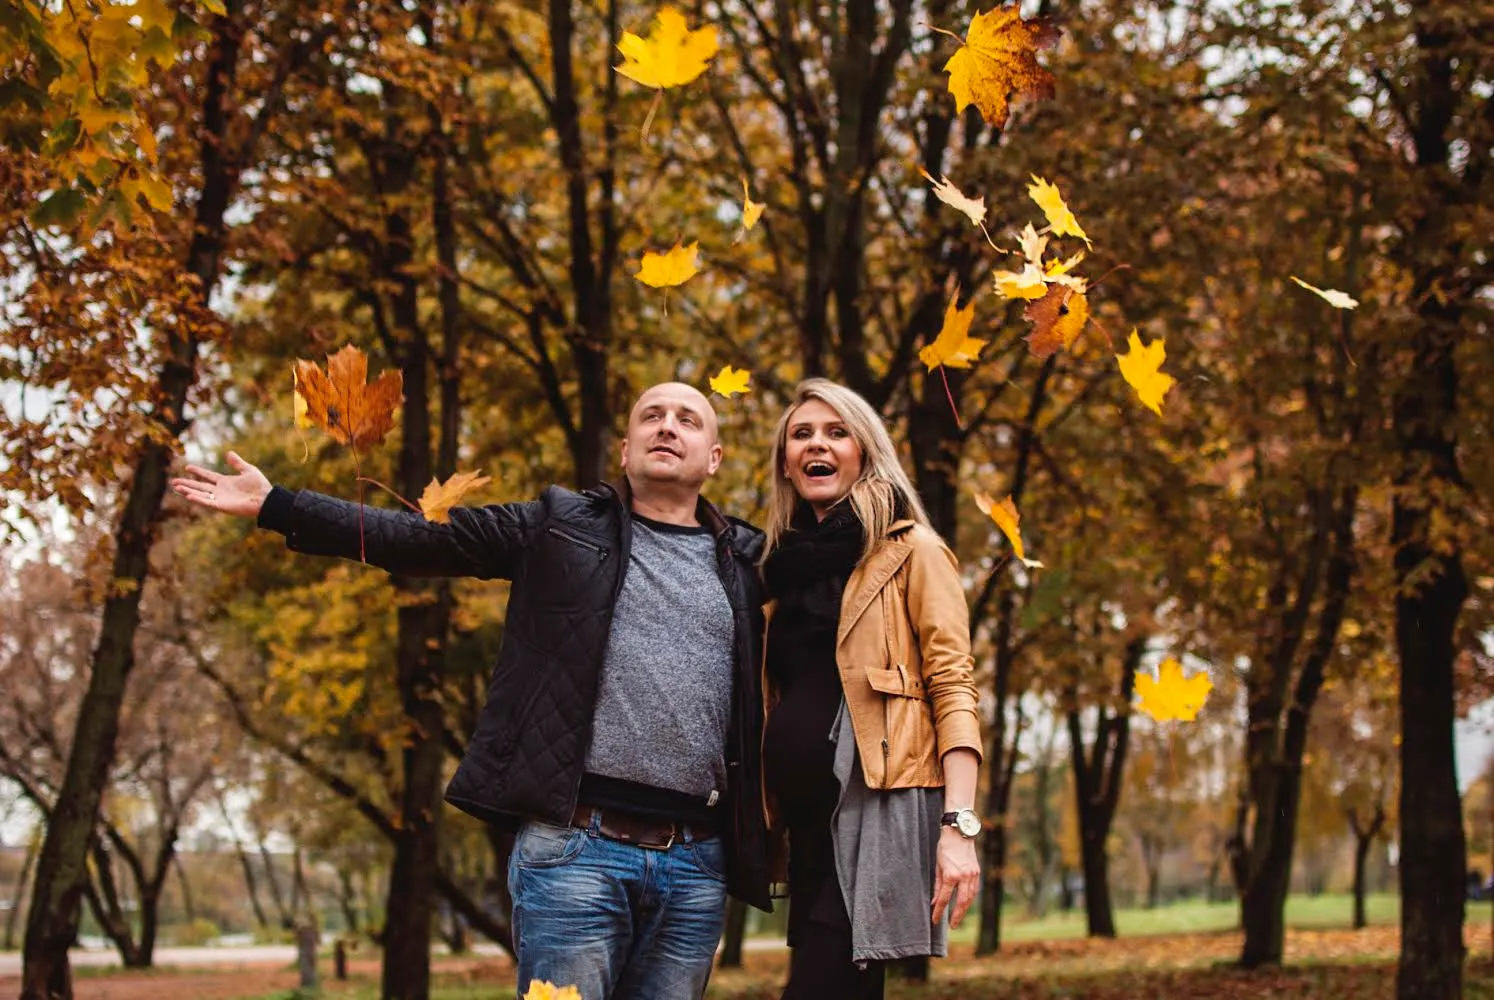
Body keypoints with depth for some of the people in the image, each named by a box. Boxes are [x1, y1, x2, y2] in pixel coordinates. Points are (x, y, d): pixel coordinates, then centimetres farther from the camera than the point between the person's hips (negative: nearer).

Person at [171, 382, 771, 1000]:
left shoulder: (744, 560, 14)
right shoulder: (562, 527, 9)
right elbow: (412, 539, 9)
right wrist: (273, 505, 7)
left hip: (697, 863, 3)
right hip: (576, 845, -2)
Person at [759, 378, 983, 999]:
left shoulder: (908, 551, 3)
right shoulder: (788, 566, 20)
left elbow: (953, 687, -6)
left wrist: (959, 825, -17)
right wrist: (764, 826, 13)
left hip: (879, 806, -7)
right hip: (808, 817, 7)